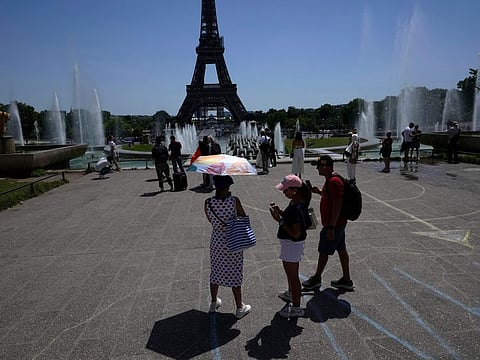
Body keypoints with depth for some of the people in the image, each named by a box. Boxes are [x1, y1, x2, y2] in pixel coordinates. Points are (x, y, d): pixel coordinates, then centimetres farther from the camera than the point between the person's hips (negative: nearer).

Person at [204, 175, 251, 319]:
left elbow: (211, 221, 5)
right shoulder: (234, 201, -19)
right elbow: (244, 218, -5)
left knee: (215, 272, 21)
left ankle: (214, 303, 40)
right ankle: (239, 308, 25)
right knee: (235, 275, 11)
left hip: (216, 242, 3)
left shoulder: (208, 203, -11)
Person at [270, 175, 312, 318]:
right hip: (289, 243, 10)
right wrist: (280, 211, -1)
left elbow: (296, 233, -29)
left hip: (293, 244, -10)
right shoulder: (295, 202, 1)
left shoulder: (298, 208, -30)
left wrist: (279, 220, -27)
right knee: (289, 271, 29)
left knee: (292, 275, 5)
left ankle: (296, 308, 22)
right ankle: (291, 293, 52)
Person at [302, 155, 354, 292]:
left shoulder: (334, 182, -23)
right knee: (341, 250, 15)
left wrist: (331, 227, -26)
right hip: (338, 223, 10)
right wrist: (319, 192, 8)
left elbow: (337, 205, -27)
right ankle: (346, 280, 26)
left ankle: (317, 278, 22)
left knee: (323, 251, 5)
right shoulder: (330, 180, 9)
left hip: (334, 224, -10)